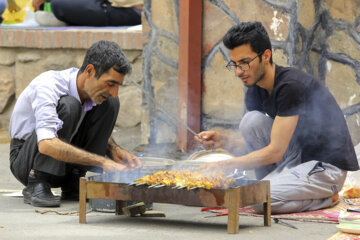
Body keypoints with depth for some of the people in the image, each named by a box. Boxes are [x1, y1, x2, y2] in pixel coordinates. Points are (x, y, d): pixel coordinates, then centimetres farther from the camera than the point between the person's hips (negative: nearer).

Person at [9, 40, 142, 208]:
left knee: (110, 103, -9)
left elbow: (98, 129, 13)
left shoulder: (95, 88, -7)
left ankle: (73, 184, -7)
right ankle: (36, 186, -20)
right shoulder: (48, 85, -29)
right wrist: (101, 161, -43)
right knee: (67, 105, -31)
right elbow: (46, 144, -43)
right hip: (25, 161, -7)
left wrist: (115, 151, -10)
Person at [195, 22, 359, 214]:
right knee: (251, 120, -9)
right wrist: (224, 141, -9)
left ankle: (326, 197, -3)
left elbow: (275, 151, -24)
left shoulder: (291, 86, -23)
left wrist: (222, 166, -25)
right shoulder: (255, 92, 4)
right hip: (298, 158, 8)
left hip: (328, 167, -8)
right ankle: (270, 184, -1)